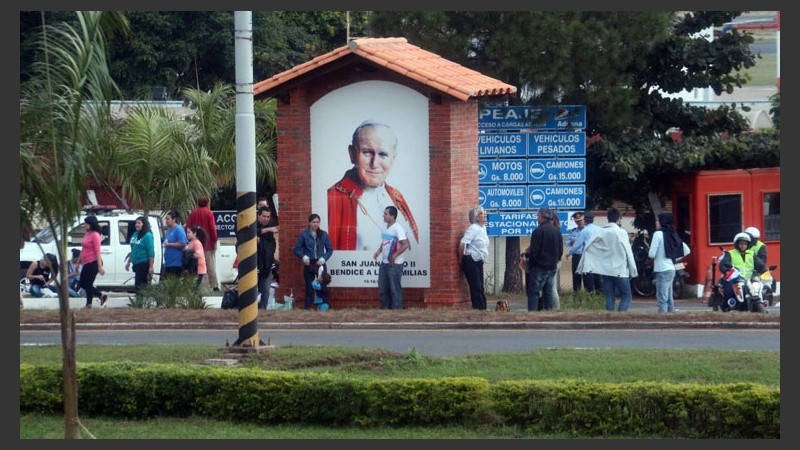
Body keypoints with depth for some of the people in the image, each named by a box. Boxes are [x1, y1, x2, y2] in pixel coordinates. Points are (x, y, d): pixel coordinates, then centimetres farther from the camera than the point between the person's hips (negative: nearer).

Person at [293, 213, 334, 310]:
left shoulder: (324, 234, 5)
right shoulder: (304, 235, 0)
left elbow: (330, 249, 8)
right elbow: (296, 249, 3)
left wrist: (323, 258, -7)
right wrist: (303, 257, -12)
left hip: (320, 263, 1)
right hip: (309, 264, -1)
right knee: (309, 287, -1)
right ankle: (307, 308, 3)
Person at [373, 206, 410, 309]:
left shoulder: (397, 228, -14)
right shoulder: (386, 228, 12)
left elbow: (405, 245, -19)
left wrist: (395, 256, -22)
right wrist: (379, 251, 6)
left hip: (394, 264, -9)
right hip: (384, 263, 9)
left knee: (395, 288, -3)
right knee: (382, 287, 11)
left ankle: (396, 309, 2)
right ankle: (385, 308, 20)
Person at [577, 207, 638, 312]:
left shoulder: (601, 232, 5)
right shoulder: (621, 232, -8)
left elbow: (587, 247, 1)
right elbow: (628, 252, -8)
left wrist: (582, 266, 6)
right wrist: (633, 271, -2)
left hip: (605, 271, 5)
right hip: (620, 271, -5)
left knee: (609, 298, 9)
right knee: (626, 296, 1)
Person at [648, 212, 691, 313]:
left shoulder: (658, 234, -11)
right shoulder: (673, 235, 12)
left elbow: (652, 254, -14)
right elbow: (687, 250, 16)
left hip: (662, 270, -8)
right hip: (671, 269, 8)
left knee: (662, 298, -9)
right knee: (669, 298, 12)